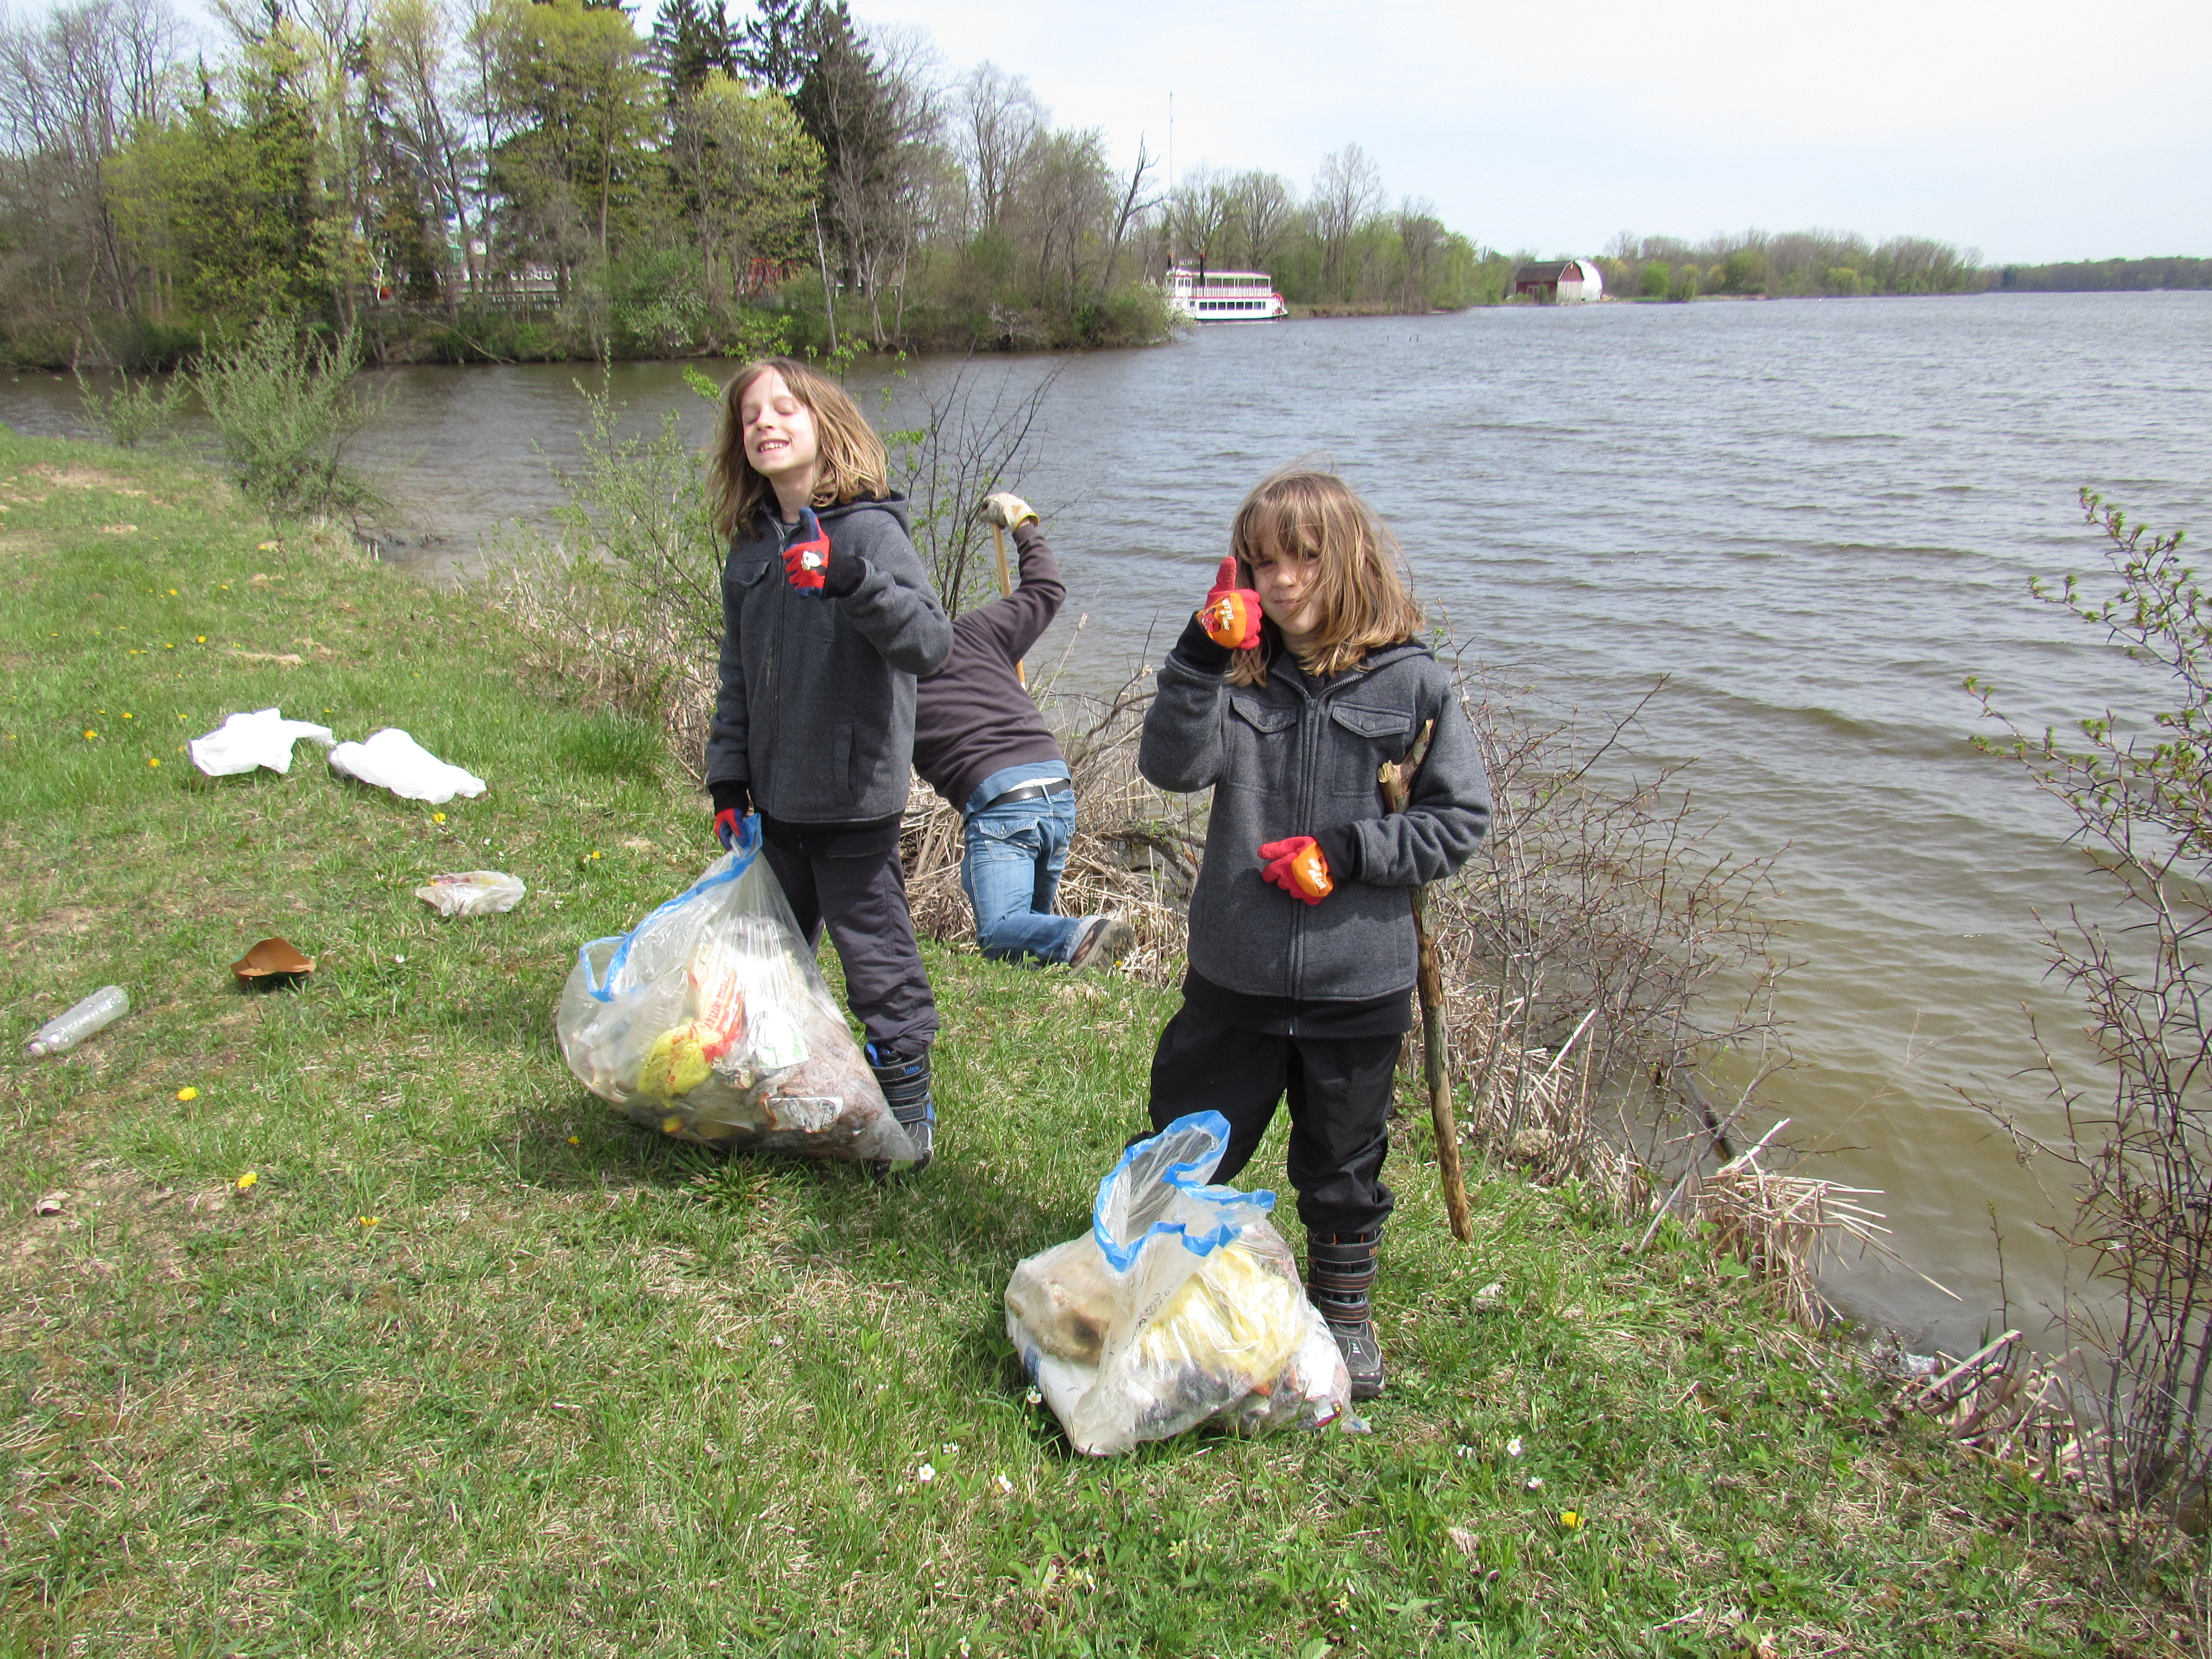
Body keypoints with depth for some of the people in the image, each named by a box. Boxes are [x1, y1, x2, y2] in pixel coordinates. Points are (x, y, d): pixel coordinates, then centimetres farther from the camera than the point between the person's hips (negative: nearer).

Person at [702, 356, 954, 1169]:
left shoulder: (869, 530, -11)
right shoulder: (751, 551, 9)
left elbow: (932, 641, -23)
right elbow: (739, 679, 16)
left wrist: (852, 579, -35)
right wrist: (727, 775, 12)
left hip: (854, 797, -7)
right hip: (777, 798, 7)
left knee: (874, 951, 2)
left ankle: (908, 1106, 19)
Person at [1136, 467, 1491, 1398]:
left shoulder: (1409, 681, -7)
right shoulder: (1240, 672, -1)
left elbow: (1461, 819, -5)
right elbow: (1173, 764, -16)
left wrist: (1345, 851, -16)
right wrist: (1205, 656, -25)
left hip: (1358, 983, -1)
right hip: (1235, 972, 2)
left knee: (1342, 1164, 18)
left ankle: (1343, 1307, 42)